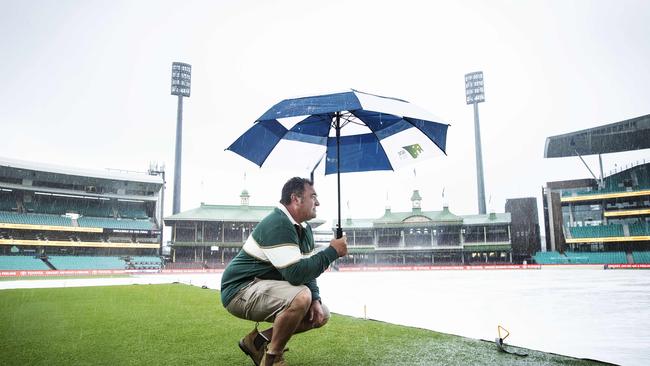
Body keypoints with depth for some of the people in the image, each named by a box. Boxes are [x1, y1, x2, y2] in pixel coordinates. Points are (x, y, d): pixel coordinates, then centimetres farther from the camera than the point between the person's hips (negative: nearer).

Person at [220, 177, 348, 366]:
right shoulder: (277, 224, -24)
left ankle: (258, 340, 12)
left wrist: (315, 300, -6)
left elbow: (307, 269, 11)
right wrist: (332, 251, -23)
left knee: (322, 315, 6)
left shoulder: (305, 229, 8)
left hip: (264, 289, 10)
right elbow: (296, 274, -32)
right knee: (301, 297, -33)